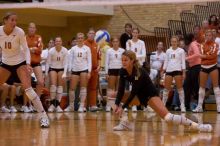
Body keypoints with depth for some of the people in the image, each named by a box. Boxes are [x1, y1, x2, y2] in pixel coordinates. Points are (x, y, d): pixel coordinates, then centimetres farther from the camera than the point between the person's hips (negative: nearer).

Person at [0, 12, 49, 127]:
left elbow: (25, 49, -13)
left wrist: (28, 63, -26)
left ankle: (43, 116, -18)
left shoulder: (19, 32, -19)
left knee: (28, 88, -19)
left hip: (20, 62, -3)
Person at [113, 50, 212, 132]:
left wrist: (122, 107, -32)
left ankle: (197, 126, -21)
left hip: (150, 94, -7)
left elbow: (133, 92, -29)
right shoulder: (123, 71, -11)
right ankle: (125, 123, 2)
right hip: (139, 95, 7)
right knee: (116, 100, -4)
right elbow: (121, 90, -12)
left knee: (167, 117, -22)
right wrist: (117, 104, -26)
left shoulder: (139, 72, -30)